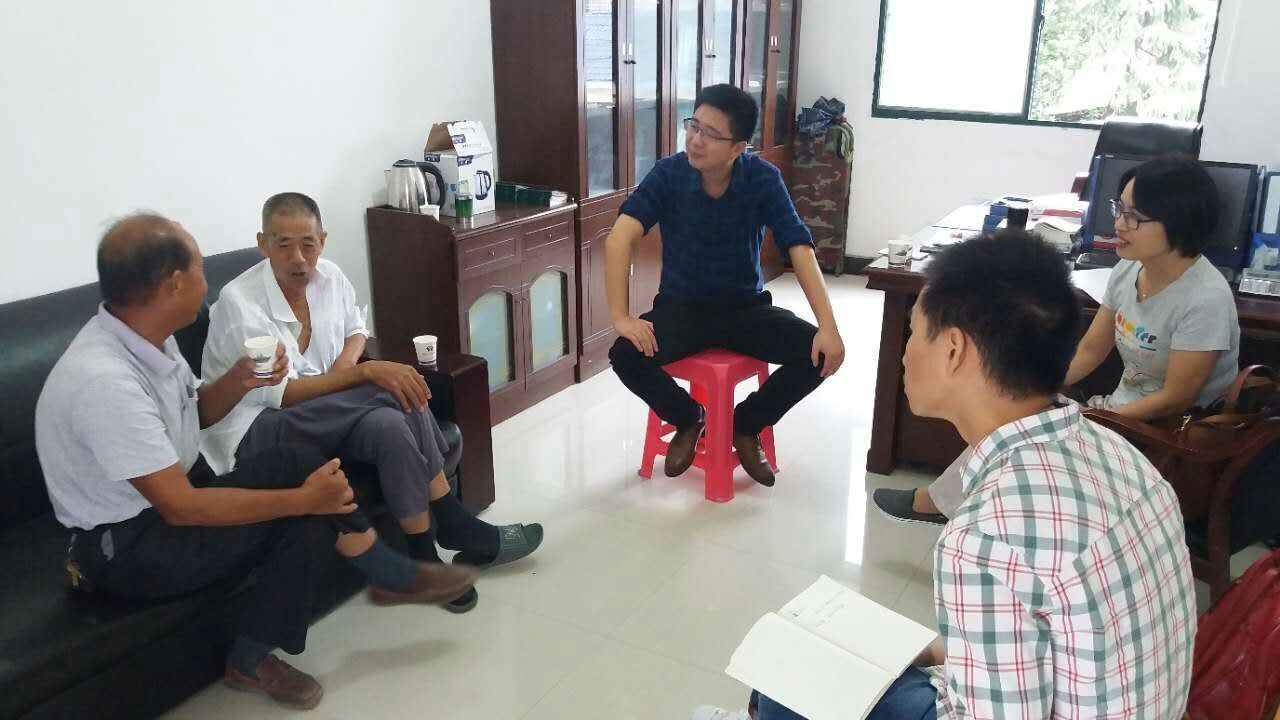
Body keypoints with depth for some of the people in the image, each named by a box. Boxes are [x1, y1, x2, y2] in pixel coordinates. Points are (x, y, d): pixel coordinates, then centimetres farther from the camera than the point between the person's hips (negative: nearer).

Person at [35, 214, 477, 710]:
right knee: (296, 470, -22)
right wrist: (302, 498, -26)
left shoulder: (144, 336, -2)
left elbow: (195, 414, 16)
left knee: (313, 509, -12)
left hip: (171, 503, 9)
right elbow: (181, 507, -30)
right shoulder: (104, 381, -30)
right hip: (127, 547, -9)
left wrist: (237, 382, -6)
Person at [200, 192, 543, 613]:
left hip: (325, 411, 6)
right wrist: (366, 371, -28)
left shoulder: (330, 277, 0)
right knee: (397, 394, -28)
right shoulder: (238, 303, -18)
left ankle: (427, 558, -17)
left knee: (391, 424, -28)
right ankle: (455, 530, -17)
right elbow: (281, 394, -21)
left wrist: (345, 363, -5)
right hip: (257, 431, -6)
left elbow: (356, 329, 19)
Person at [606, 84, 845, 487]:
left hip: (746, 307, 1)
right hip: (681, 306, -1)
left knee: (818, 354, -20)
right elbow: (619, 239, -24)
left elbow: (800, 249, -19)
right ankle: (689, 419, 5)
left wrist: (828, 328, -30)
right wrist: (621, 317, -36)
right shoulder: (668, 174, -16)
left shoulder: (763, 178, -14)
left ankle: (746, 425, 7)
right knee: (626, 356, -28)